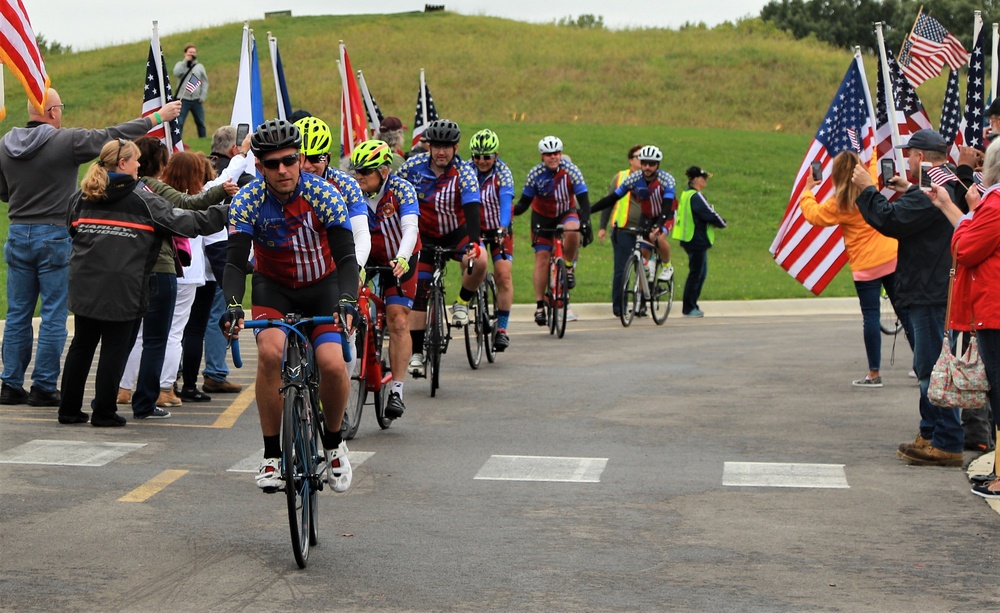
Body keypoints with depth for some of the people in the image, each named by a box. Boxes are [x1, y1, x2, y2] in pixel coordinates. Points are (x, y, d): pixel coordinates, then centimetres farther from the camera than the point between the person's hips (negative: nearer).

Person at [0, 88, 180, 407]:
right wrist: (157, 117, 6)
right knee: (53, 316, 2)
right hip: (54, 236, -5)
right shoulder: (67, 140, -12)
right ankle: (43, 387, 3)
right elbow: (114, 135, -4)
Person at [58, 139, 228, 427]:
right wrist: (225, 212, 3)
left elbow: (71, 229, 21)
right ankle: (104, 412, 6)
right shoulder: (142, 199, -5)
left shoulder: (81, 196, 11)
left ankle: (69, 409, 18)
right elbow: (185, 221, -5)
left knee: (82, 344, 14)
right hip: (122, 288, -5)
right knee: (115, 347, 3)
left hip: (84, 284, 6)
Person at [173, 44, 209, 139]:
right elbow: (176, 73, -14)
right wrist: (186, 61, -10)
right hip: (183, 99, -2)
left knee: (200, 123, 7)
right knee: (179, 122, -7)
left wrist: (203, 96, -1)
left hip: (196, 100, 2)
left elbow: (205, 82, 10)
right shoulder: (180, 65, 9)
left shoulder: (200, 66, 12)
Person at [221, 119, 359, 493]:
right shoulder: (247, 201, -20)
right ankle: (271, 454, -13)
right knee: (270, 351, -28)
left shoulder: (323, 195, -22)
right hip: (273, 286, 0)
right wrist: (232, 305, -44)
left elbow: (346, 257, -27)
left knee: (332, 363, -22)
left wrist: (347, 301, -45)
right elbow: (235, 261, -26)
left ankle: (333, 441, 7)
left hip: (321, 286, 0)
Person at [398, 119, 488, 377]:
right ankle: (417, 353, 1)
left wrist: (473, 243, -48)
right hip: (425, 234, 2)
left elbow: (472, 210, -33)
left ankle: (462, 303, -4)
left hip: (456, 231, -1)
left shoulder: (464, 173, -21)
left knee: (479, 261, -32)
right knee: (418, 291, -7)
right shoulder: (413, 166, -16)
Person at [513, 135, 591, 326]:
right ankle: (540, 305, -4)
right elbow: (524, 202, -13)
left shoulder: (571, 170, -20)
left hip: (566, 213, -1)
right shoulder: (535, 174, -18)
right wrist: (512, 211, -34)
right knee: (542, 258, -9)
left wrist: (585, 223, -38)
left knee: (572, 230, -35)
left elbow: (583, 200, -23)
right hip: (543, 218, 1)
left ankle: (569, 267, -9)